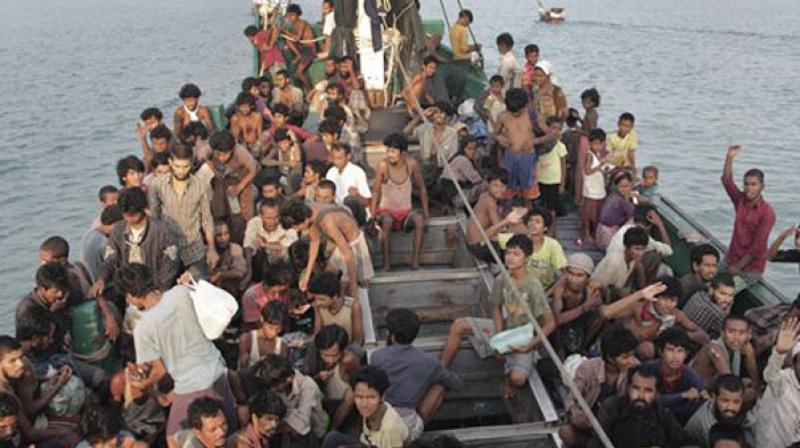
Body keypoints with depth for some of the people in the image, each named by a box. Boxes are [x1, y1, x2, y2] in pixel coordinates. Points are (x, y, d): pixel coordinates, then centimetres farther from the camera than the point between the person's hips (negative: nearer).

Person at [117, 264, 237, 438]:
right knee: (228, 431, 23)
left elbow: (160, 370, -7)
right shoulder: (181, 292, -10)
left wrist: (144, 384, 14)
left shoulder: (142, 328, -19)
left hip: (192, 387, -5)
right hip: (218, 372, 5)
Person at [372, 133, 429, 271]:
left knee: (419, 220, -31)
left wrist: (426, 215, -2)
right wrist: (372, 217, -15)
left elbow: (422, 189, 2)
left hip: (406, 211, 2)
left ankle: (415, 261, -26)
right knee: (387, 221, -36)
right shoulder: (382, 165, -14)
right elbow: (376, 192, -7)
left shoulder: (411, 164, -9)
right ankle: (386, 263, -28)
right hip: (386, 210, -2)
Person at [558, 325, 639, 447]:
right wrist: (575, 411, -39)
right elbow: (570, 400, -17)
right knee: (566, 432, -32)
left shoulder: (634, 367, -16)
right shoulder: (588, 368, -20)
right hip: (587, 421, -2)